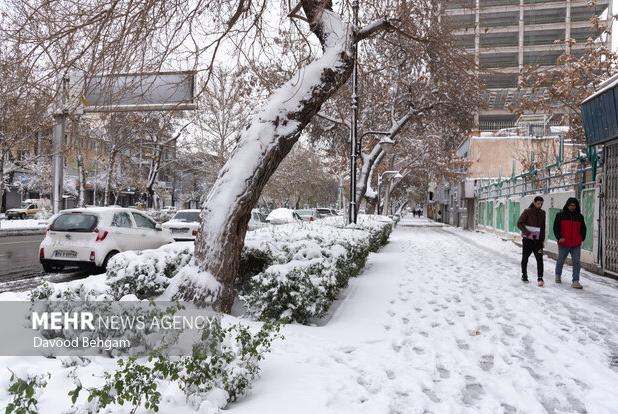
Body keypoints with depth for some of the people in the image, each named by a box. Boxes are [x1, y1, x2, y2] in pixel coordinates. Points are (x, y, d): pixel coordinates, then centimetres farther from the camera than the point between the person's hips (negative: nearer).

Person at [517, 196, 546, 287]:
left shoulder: (542, 213, 8)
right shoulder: (527, 211, -6)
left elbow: (543, 227, 14)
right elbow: (519, 224, -10)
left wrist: (542, 239, 8)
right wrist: (528, 234, -18)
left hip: (537, 240, 3)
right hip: (527, 239, -3)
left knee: (540, 259, -8)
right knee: (525, 258, 8)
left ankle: (540, 278, -7)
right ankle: (524, 276, 23)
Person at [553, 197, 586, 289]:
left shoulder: (580, 216, 7)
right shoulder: (560, 215, -2)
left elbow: (583, 229, 17)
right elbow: (556, 227, -3)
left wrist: (582, 239, 7)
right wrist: (559, 237, -13)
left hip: (576, 245, 2)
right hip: (563, 244, -2)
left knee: (577, 262, -6)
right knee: (560, 261, 14)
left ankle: (575, 282, -4)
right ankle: (558, 275, 38)